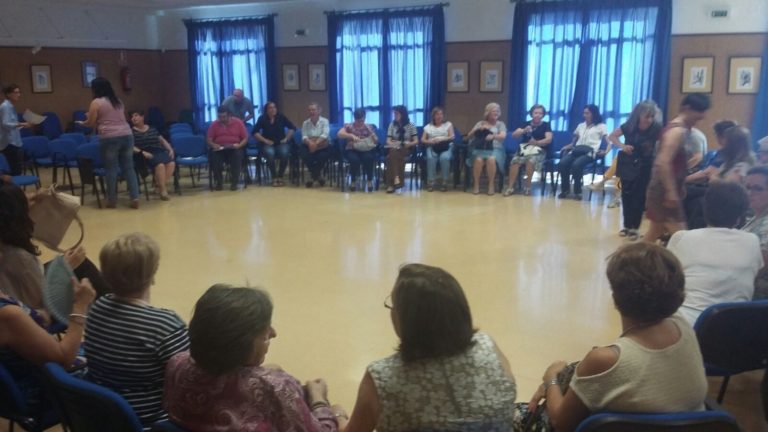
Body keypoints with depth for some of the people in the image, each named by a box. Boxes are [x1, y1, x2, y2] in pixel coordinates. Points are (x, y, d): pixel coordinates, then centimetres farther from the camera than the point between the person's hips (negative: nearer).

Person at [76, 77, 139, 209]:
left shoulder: (96, 102, 0)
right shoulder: (118, 101, 18)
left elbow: (91, 123, 1)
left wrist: (81, 123, 23)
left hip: (110, 138, -5)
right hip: (127, 135, 5)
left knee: (111, 169, 3)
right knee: (128, 168, 6)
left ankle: (112, 200, 9)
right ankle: (135, 198, 1)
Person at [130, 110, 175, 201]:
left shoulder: (152, 129, 22)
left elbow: (162, 140, 25)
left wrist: (170, 149, 9)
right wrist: (142, 152, -18)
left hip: (159, 151, 4)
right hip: (147, 155, -4)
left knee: (171, 163, -28)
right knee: (160, 165, -35)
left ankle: (161, 184, -14)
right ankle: (163, 190, -23)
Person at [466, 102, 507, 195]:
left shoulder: (500, 124, 14)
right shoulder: (480, 123, 18)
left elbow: (503, 136, -6)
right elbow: (469, 136, 11)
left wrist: (493, 136, -28)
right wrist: (478, 129, -8)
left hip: (495, 149, -1)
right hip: (480, 148, 1)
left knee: (491, 159, -37)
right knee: (479, 160, -35)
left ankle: (491, 185, -24)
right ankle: (476, 185, -22)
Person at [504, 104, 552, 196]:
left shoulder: (546, 125, 10)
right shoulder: (526, 124, 18)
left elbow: (549, 139, -4)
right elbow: (514, 135, 7)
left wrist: (537, 142, -18)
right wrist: (524, 131, -12)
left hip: (538, 151, -2)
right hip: (524, 149, 2)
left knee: (531, 161, -36)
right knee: (515, 160, -30)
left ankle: (527, 187, -24)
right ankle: (511, 187, -28)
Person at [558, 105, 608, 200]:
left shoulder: (601, 126, 12)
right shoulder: (581, 125, 29)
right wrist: (570, 145, 12)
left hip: (590, 151, -5)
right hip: (577, 150, 5)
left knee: (576, 164, -37)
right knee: (563, 163, -27)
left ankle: (577, 191, -23)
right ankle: (565, 189, -15)